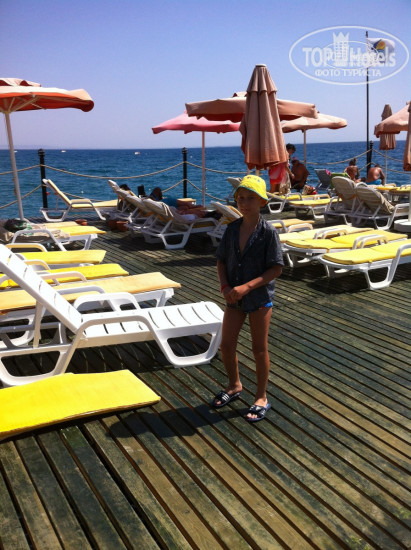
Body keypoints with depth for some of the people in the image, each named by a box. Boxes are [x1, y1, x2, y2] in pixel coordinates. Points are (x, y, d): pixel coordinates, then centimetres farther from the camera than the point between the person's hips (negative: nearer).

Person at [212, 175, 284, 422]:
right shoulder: (232, 229, 0)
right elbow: (221, 260, 7)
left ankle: (261, 398, 25)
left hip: (260, 297, -5)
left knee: (260, 349, 7)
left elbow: (277, 268, -16)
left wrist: (247, 286, -23)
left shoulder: (268, 232, -14)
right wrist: (225, 286, -10)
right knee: (226, 346, 11)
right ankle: (234, 385, 38)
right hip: (234, 298, 5)